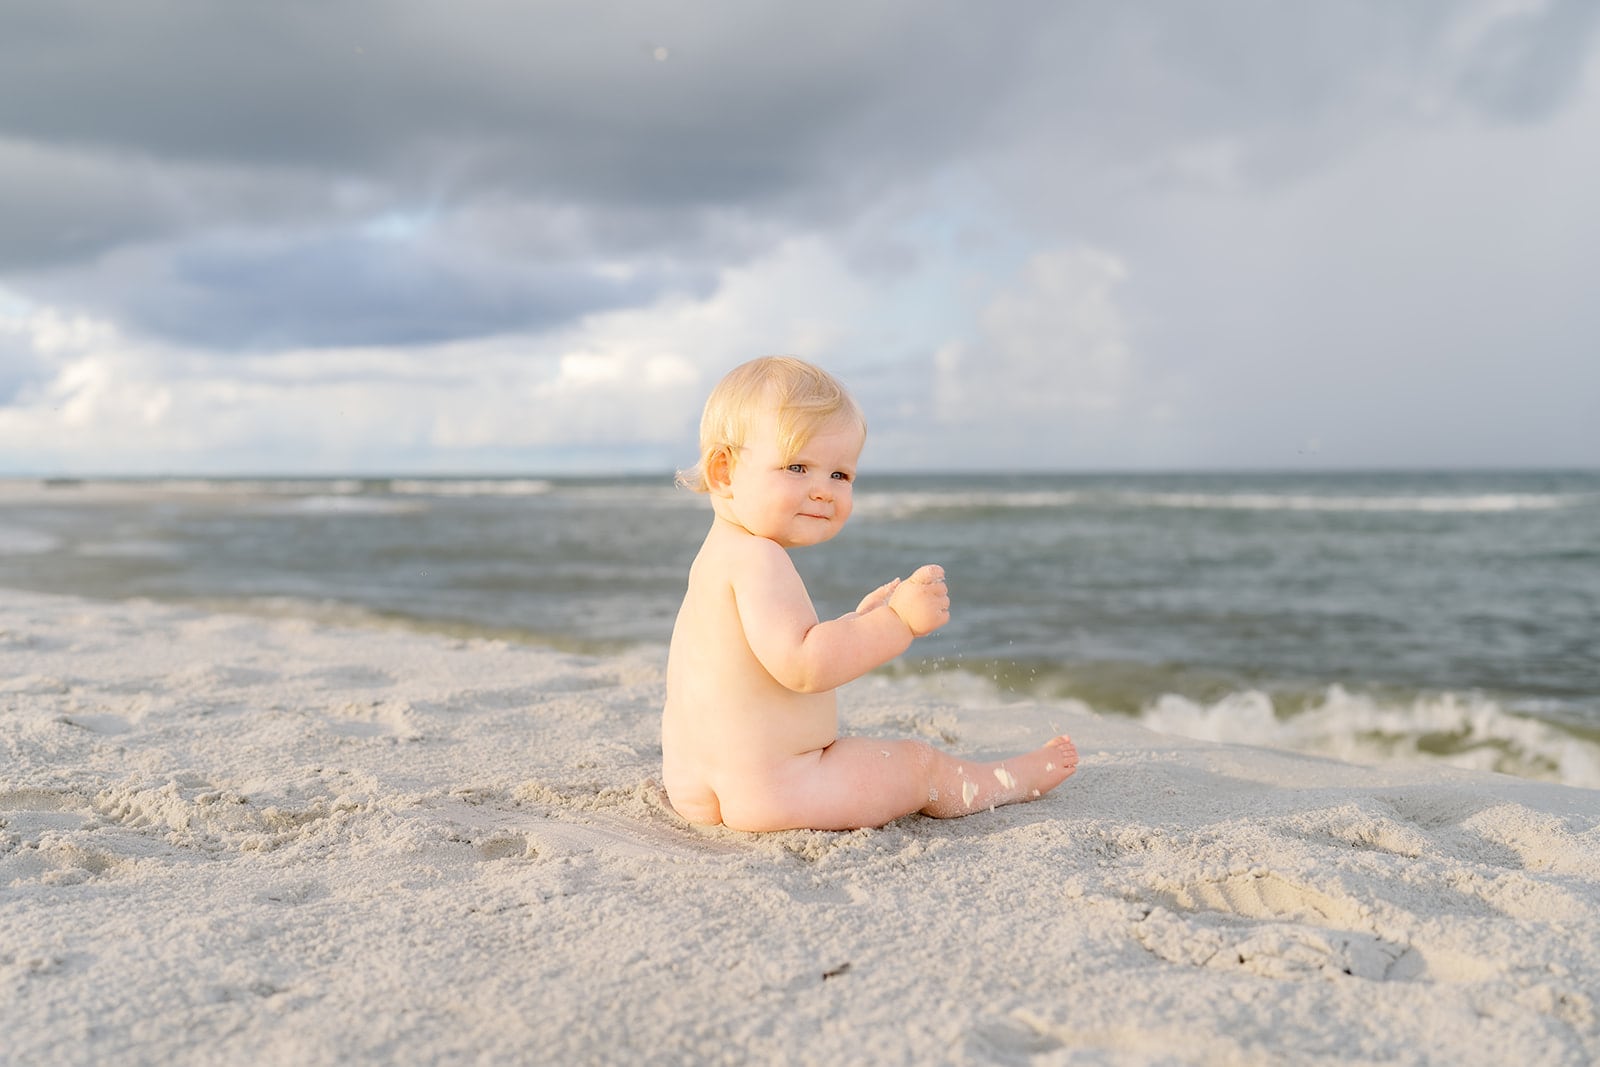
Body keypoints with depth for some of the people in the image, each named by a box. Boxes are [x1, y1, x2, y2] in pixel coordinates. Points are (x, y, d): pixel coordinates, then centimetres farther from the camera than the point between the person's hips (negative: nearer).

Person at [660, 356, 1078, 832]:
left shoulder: (721, 556, 12)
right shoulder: (756, 558, -22)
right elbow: (801, 666, -31)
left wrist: (860, 622, 16)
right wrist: (896, 621, -27)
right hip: (768, 795, -10)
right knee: (923, 765, 10)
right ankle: (1017, 779, 35)